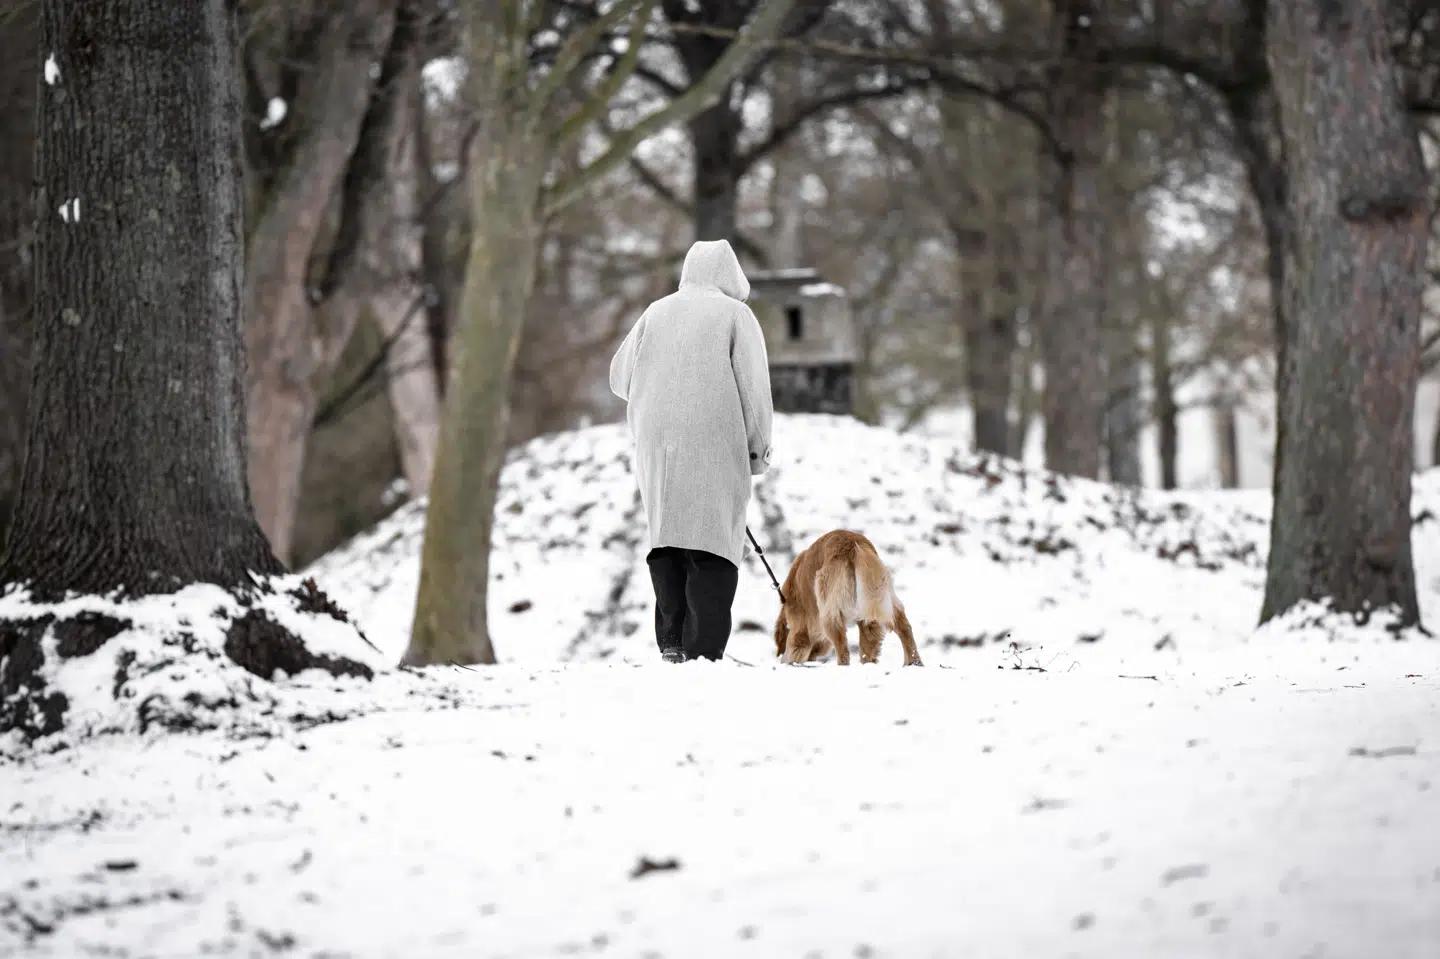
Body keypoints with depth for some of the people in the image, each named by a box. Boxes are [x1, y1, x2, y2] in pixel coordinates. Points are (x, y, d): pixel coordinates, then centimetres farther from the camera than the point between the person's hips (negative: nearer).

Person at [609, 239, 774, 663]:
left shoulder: (657, 311, 14)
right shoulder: (735, 314, 2)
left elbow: (620, 377, 15)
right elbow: (754, 388, -2)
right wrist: (759, 449, 6)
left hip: (655, 443, 4)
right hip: (715, 442, -4)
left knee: (666, 536, 11)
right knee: (713, 545, -4)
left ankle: (671, 641, 3)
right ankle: (704, 648, -11)